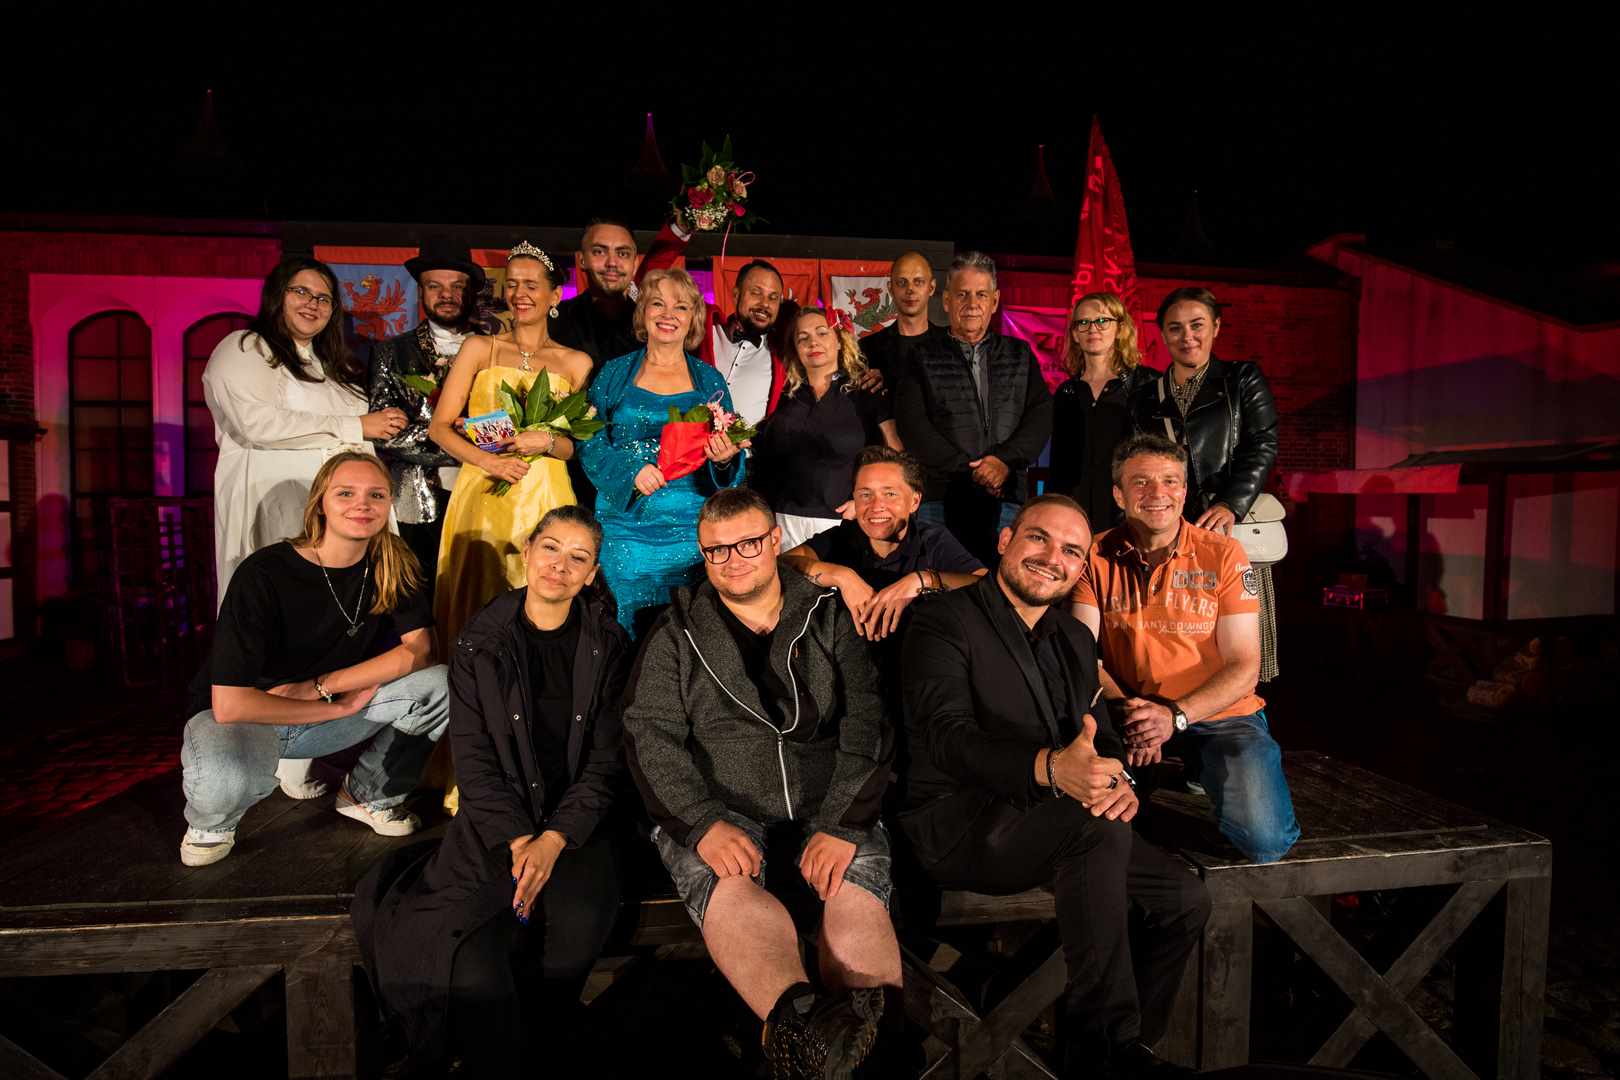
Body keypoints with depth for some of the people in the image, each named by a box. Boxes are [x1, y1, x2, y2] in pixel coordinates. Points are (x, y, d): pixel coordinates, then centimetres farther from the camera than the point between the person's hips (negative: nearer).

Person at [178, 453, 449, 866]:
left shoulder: (392, 564, -11)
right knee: (227, 779, -38)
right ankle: (211, 822, 3)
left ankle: (368, 795, 6)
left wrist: (320, 685, -21)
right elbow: (229, 704, -28)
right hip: (244, 713, -4)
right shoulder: (264, 574, -25)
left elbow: (419, 649, -14)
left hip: (326, 712, 4)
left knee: (441, 686, -20)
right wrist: (340, 705, -20)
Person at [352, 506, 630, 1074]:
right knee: (475, 959, -27)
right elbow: (474, 759, -1)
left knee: (579, 923, -27)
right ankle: (495, 1062, 1)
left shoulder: (608, 646, 2)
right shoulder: (481, 643, 2)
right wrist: (519, 840, -14)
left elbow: (606, 762, -1)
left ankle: (542, 1049, 2)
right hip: (496, 820, 0)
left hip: (578, 817, 1)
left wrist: (553, 841, -14)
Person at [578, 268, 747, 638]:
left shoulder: (709, 379, 9)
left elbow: (730, 455, 10)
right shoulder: (615, 373, 7)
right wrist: (630, 470, -14)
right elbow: (590, 440, 3)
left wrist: (724, 459, -13)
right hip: (626, 526, 0)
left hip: (691, 527, 1)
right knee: (625, 632, 4)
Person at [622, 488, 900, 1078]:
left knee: (859, 878, -30)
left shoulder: (829, 621, 13)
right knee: (725, 880, -33)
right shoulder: (675, 635, 12)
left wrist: (843, 823, -12)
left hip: (827, 811, 2)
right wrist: (704, 823, -17)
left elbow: (866, 729, 4)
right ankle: (796, 1014, -54)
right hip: (712, 811, -1)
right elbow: (651, 739, 1)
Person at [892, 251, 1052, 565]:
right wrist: (970, 470, -9)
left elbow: (1042, 414, 6)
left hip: (1007, 498, 2)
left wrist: (1006, 459, -11)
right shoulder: (923, 357, 8)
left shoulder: (1020, 355, 17)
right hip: (940, 500, -2)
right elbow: (912, 425, -3)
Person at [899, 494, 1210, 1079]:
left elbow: (1104, 738, 12)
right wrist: (1050, 768, -41)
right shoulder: (943, 622, -9)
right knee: (1100, 828, -31)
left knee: (1185, 899, -3)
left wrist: (1120, 783, -14)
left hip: (1047, 823, 8)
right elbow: (949, 738, -23)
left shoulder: (1076, 640, 16)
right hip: (957, 824, -7)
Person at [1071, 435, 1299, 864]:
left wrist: (1176, 715, -21)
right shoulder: (1096, 557, -1)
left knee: (1265, 840, -22)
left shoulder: (1223, 554, -3)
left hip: (1218, 716, 0)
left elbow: (1244, 666, -6)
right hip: (1129, 719, 1)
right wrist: (1127, 712, -25)